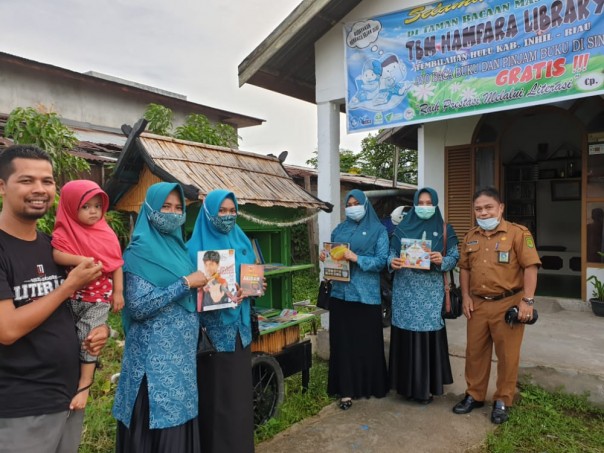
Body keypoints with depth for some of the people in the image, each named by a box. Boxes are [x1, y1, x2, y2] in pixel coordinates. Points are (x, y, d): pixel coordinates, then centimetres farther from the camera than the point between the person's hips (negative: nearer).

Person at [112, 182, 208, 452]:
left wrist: (203, 288, 0)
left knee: (182, 422, 15)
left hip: (184, 354, 7)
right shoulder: (140, 251, -10)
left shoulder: (179, 247, 11)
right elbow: (138, 307, -20)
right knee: (157, 429, 3)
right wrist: (186, 283, -19)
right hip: (155, 357, -7)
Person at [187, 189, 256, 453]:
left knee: (240, 390, 15)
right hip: (213, 330, -5)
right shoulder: (196, 247, -8)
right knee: (216, 394, 3)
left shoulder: (242, 242, 8)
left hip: (240, 326, 5)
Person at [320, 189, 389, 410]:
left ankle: (371, 385, 25)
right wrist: (325, 257, -6)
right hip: (341, 292, 4)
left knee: (368, 340, 6)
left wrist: (357, 258, -19)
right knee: (343, 340, 4)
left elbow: (382, 260, -9)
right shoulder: (339, 229, 13)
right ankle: (346, 389, 14)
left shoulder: (378, 230, 1)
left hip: (366, 293, -3)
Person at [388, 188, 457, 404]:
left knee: (429, 335, 0)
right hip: (405, 290, 1)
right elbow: (391, 253, 7)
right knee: (405, 335, 5)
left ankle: (426, 386, 15)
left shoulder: (444, 230, 5)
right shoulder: (403, 228, 7)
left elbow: (454, 258, 3)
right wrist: (392, 262, -15)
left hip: (431, 292, -1)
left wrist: (442, 261, -18)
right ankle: (406, 384, 19)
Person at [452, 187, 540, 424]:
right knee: (475, 352, 13)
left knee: (507, 355, 7)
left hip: (508, 304, -5)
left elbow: (530, 267, -12)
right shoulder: (471, 236, 9)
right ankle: (474, 395, 29)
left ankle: (502, 400, 24)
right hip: (478, 304, 5)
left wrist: (527, 301, -17)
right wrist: (466, 296, 7)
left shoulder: (518, 233, -8)